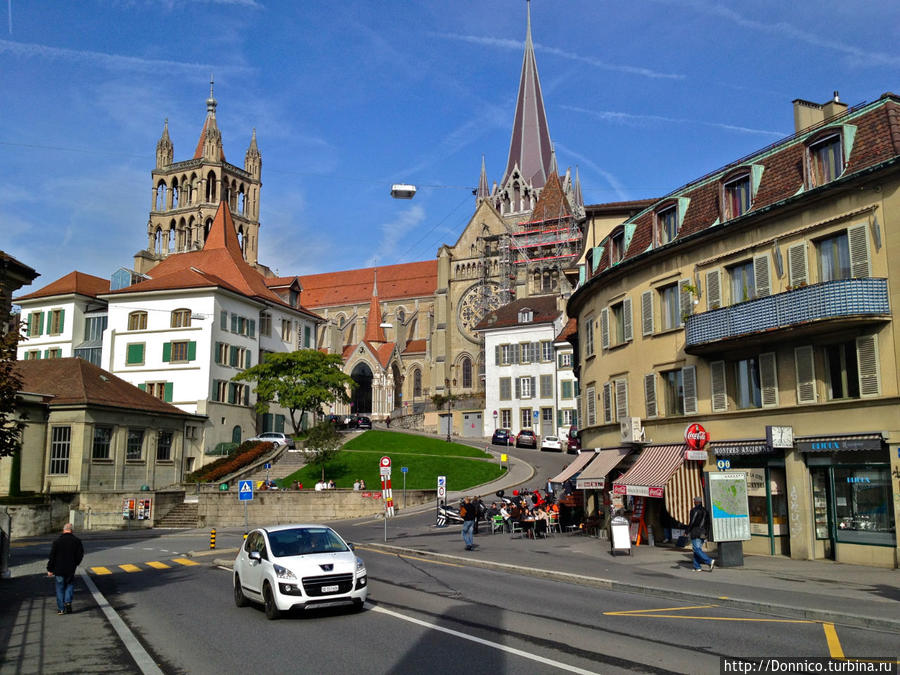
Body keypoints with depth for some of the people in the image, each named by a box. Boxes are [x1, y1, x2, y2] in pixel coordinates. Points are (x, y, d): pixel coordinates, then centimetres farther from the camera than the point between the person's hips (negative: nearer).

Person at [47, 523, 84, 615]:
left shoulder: (57, 542, -6)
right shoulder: (77, 541, -2)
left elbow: (52, 556, -5)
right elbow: (80, 555, 1)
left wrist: (50, 569, 3)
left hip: (59, 569, -1)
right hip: (71, 569, 1)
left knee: (60, 588, 9)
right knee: (70, 585, 18)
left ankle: (61, 609, 10)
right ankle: (68, 601, -2)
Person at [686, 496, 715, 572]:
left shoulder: (694, 510, -11)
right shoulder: (705, 511, 11)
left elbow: (691, 522, -14)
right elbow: (708, 523, 13)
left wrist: (687, 532, -7)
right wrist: (705, 533, 19)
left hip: (695, 533, -7)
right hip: (702, 533, 8)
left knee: (697, 549, -8)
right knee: (698, 548, 12)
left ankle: (710, 561, -22)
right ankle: (697, 567, 10)